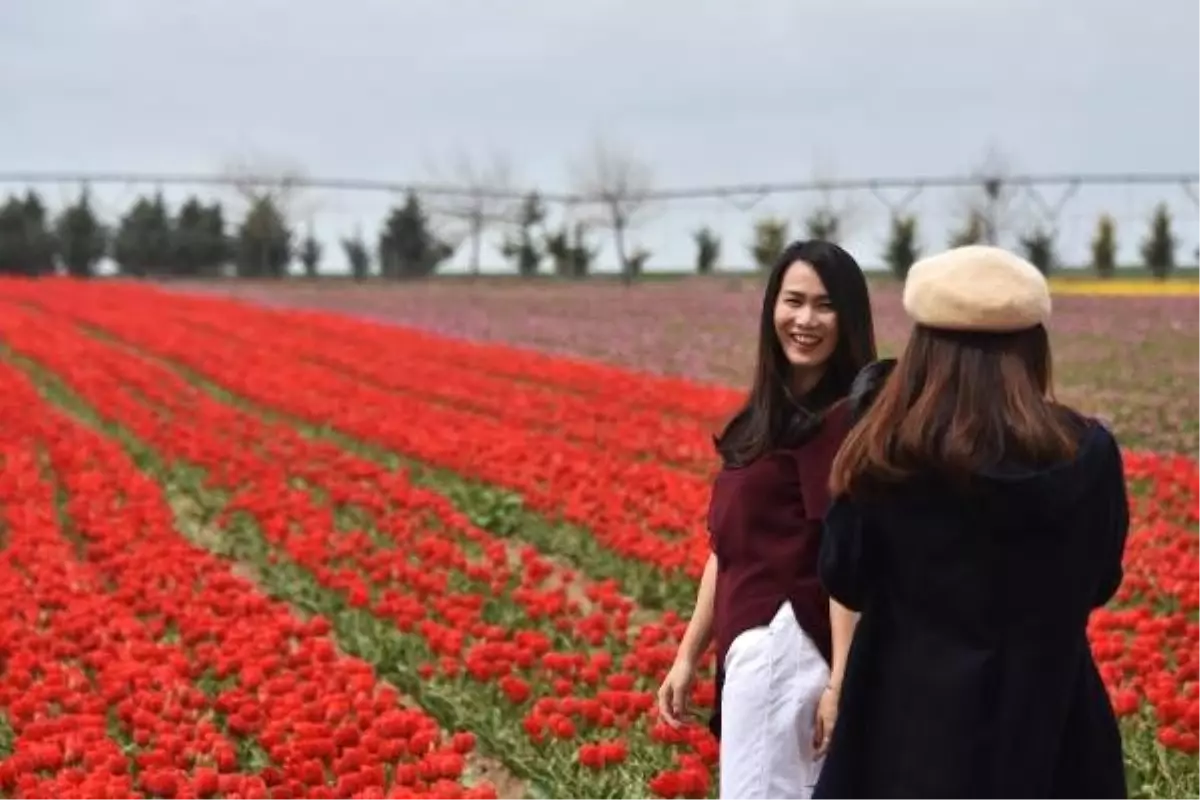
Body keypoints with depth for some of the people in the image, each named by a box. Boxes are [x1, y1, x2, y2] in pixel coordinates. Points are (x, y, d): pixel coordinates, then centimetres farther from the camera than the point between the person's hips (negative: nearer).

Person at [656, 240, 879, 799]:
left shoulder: (842, 417, -10)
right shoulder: (763, 417, 16)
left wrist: (842, 682, -21)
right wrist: (688, 655, 18)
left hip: (786, 645, -9)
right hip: (758, 646, 9)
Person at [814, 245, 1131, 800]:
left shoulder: (886, 458, -12)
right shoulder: (1088, 454, -8)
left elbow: (846, 584, 0)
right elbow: (1100, 583, 6)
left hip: (917, 723, -1)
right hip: (1049, 720, 1)